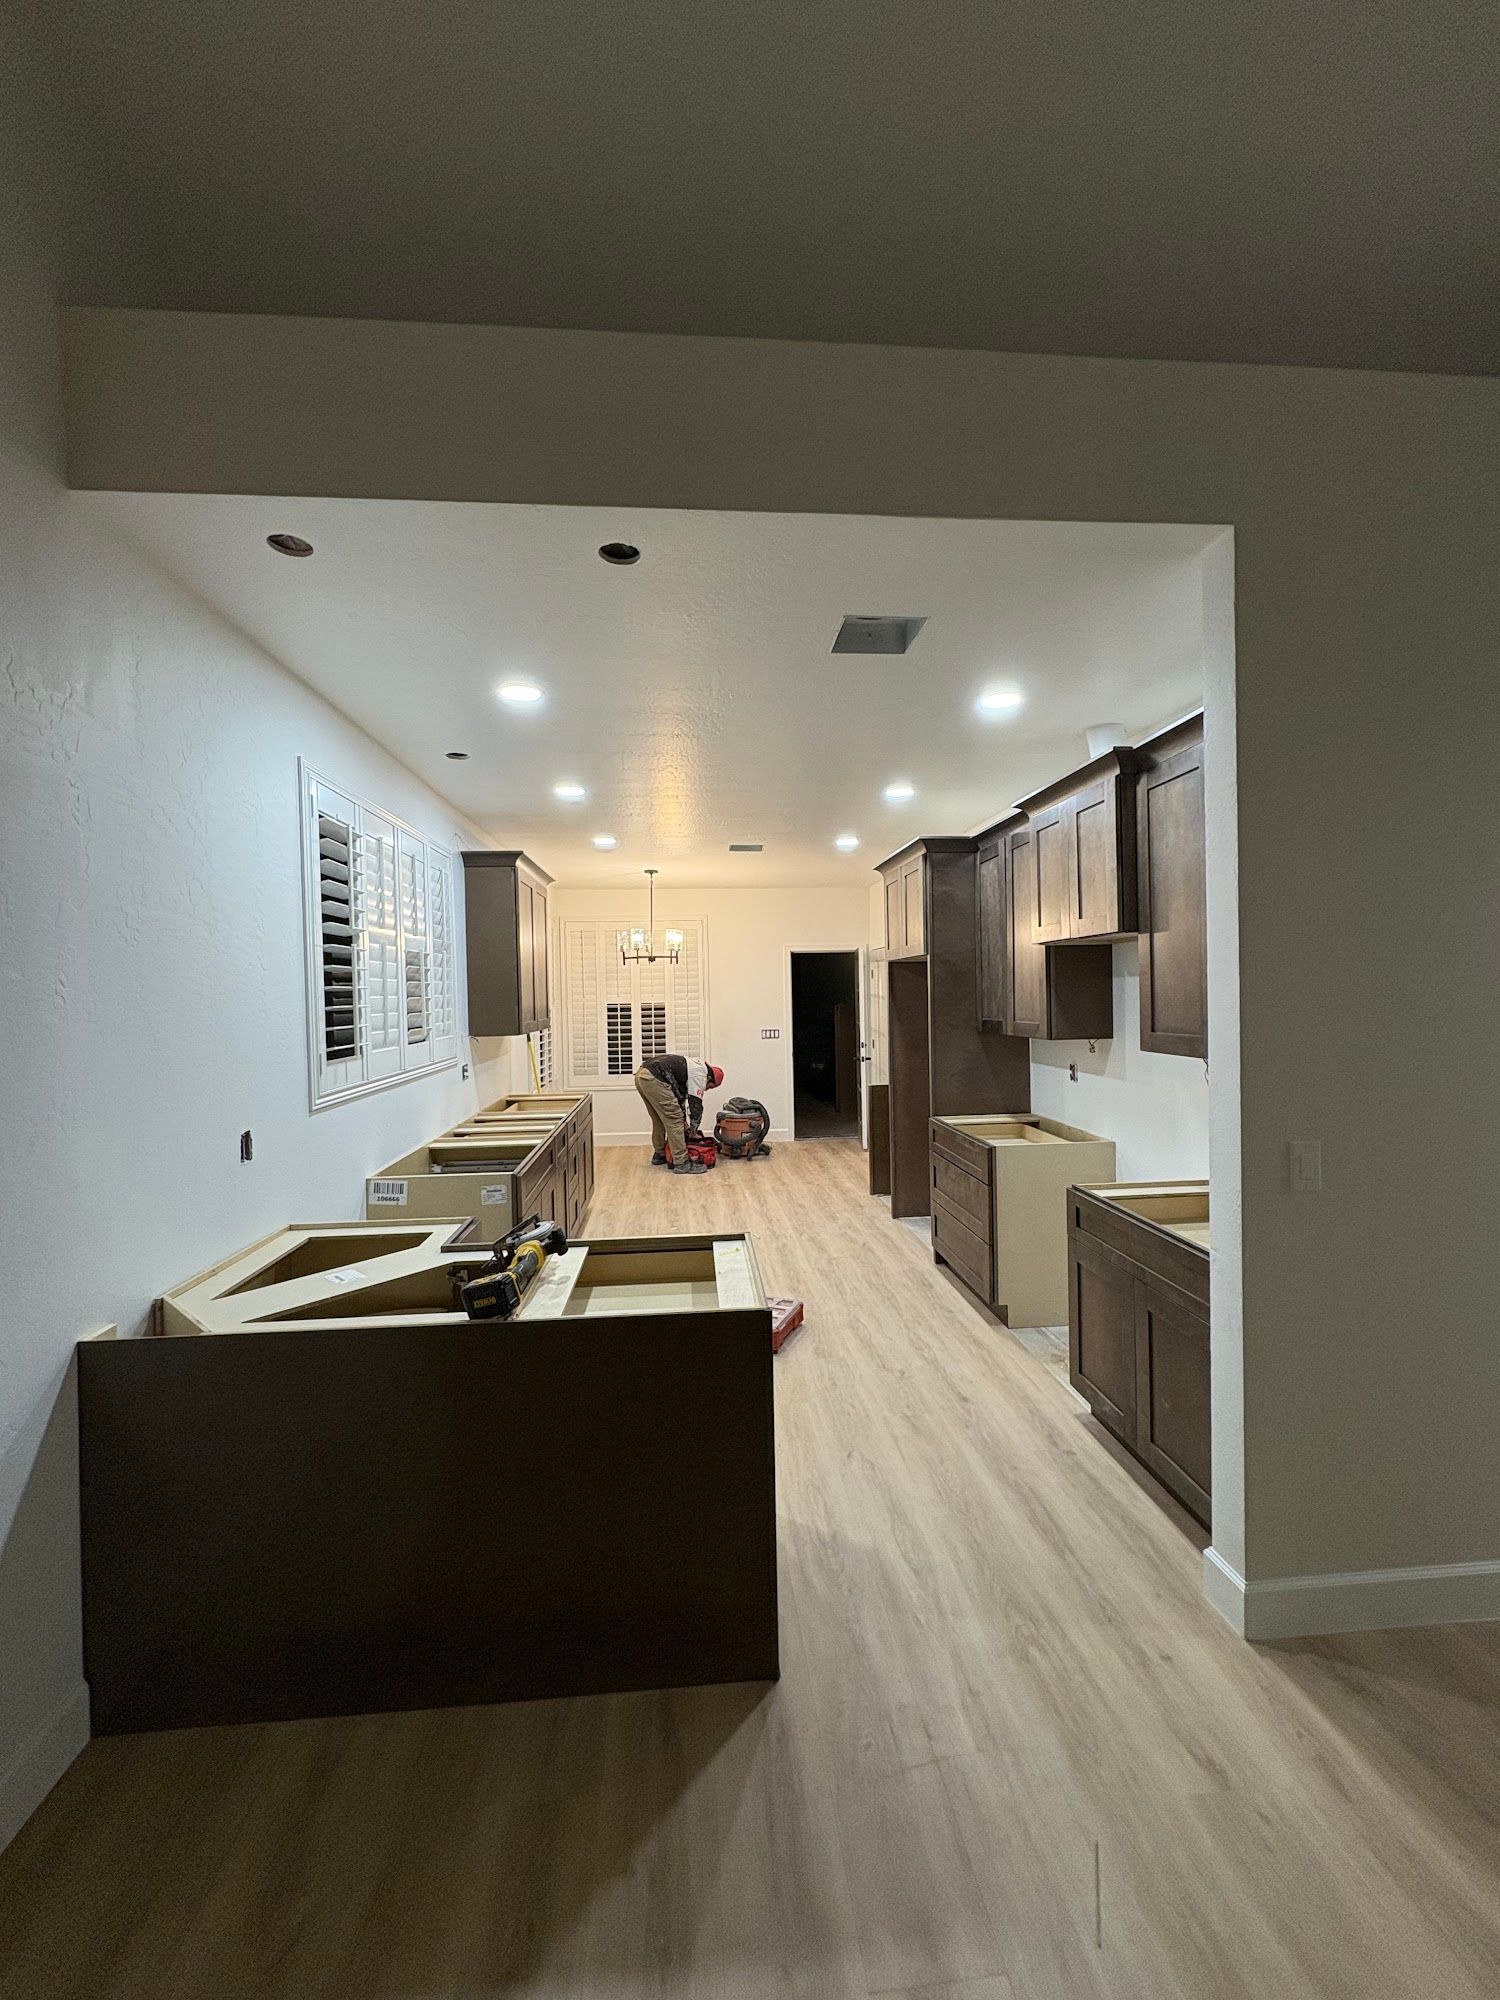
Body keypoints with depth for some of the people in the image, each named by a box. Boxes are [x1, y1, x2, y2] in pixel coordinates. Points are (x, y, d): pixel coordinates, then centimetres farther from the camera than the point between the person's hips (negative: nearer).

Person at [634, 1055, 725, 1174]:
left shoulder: (694, 1066, 28)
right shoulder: (700, 1075, 1)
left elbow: (681, 1096, 32)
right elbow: (695, 1104, 2)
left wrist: (684, 1118, 26)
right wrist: (692, 1129, 13)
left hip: (641, 1074, 10)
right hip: (653, 1079, -10)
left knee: (659, 1119, 24)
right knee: (674, 1120, -3)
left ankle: (659, 1154, 36)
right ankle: (681, 1163, -1)